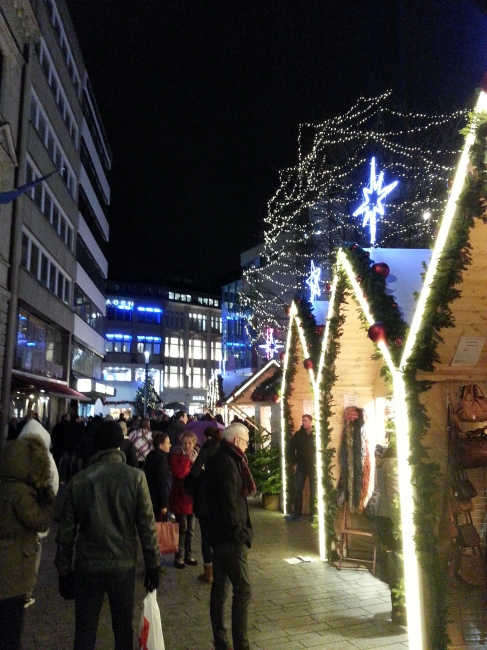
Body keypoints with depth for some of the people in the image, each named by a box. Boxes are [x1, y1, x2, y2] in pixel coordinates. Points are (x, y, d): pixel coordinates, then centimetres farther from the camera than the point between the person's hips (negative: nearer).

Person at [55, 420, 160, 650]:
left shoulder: (79, 479, -6)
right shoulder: (135, 477, -11)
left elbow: (67, 530, 0)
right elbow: (147, 525, -10)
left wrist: (64, 571, 10)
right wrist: (152, 565, 1)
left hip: (87, 567, 1)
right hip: (123, 566, -1)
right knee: (123, 629, 17)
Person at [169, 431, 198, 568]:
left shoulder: (196, 455, 8)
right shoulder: (176, 455, -9)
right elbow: (179, 473, -23)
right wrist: (187, 459, -21)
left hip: (192, 495, 6)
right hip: (180, 496, -6)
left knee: (190, 528, 13)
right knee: (182, 528, -3)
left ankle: (188, 555, 24)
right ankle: (179, 557, 8)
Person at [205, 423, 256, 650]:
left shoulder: (217, 459, 9)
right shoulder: (228, 463, -21)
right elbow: (229, 504, -24)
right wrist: (241, 532, -14)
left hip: (218, 533, 10)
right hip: (230, 536, -10)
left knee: (220, 587, 15)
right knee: (242, 589, -1)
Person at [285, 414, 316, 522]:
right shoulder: (298, 434, 1)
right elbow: (291, 448, 6)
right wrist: (294, 462, 2)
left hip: (313, 467, -2)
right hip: (301, 466, 2)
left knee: (314, 491, 6)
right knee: (297, 490, 2)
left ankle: (313, 515, 16)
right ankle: (296, 514, 9)